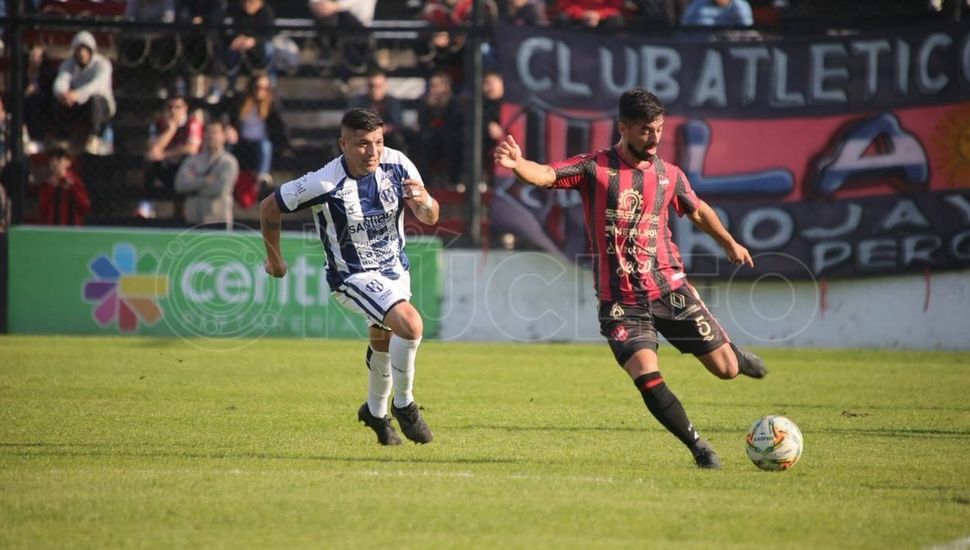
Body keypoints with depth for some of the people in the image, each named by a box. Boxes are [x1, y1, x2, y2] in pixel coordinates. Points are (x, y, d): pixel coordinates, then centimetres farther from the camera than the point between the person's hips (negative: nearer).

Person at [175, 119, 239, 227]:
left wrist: (193, 185, -2)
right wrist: (205, 181, -11)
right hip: (193, 220, 3)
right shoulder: (193, 160, 11)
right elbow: (180, 184, -3)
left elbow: (219, 189, -12)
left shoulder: (229, 162, 0)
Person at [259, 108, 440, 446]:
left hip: (394, 267, 6)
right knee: (411, 326, -26)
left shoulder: (397, 164, -15)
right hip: (353, 276, -6)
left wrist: (424, 201, -35)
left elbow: (430, 219, -10)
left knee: (383, 343, 23)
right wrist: (275, 260, 2)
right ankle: (403, 405, -5)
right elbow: (269, 208, -11)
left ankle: (376, 412, 50)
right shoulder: (324, 184, -27)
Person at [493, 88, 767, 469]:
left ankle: (735, 354, 41)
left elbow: (698, 211, 25)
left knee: (725, 369, 2)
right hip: (620, 301, -2)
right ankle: (699, 448, 3)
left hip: (668, 289, 3)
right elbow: (546, 175, -21)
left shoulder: (669, 175, 6)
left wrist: (730, 243, 38)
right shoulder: (595, 168, -5)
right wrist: (518, 164, -43)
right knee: (647, 378, -17)